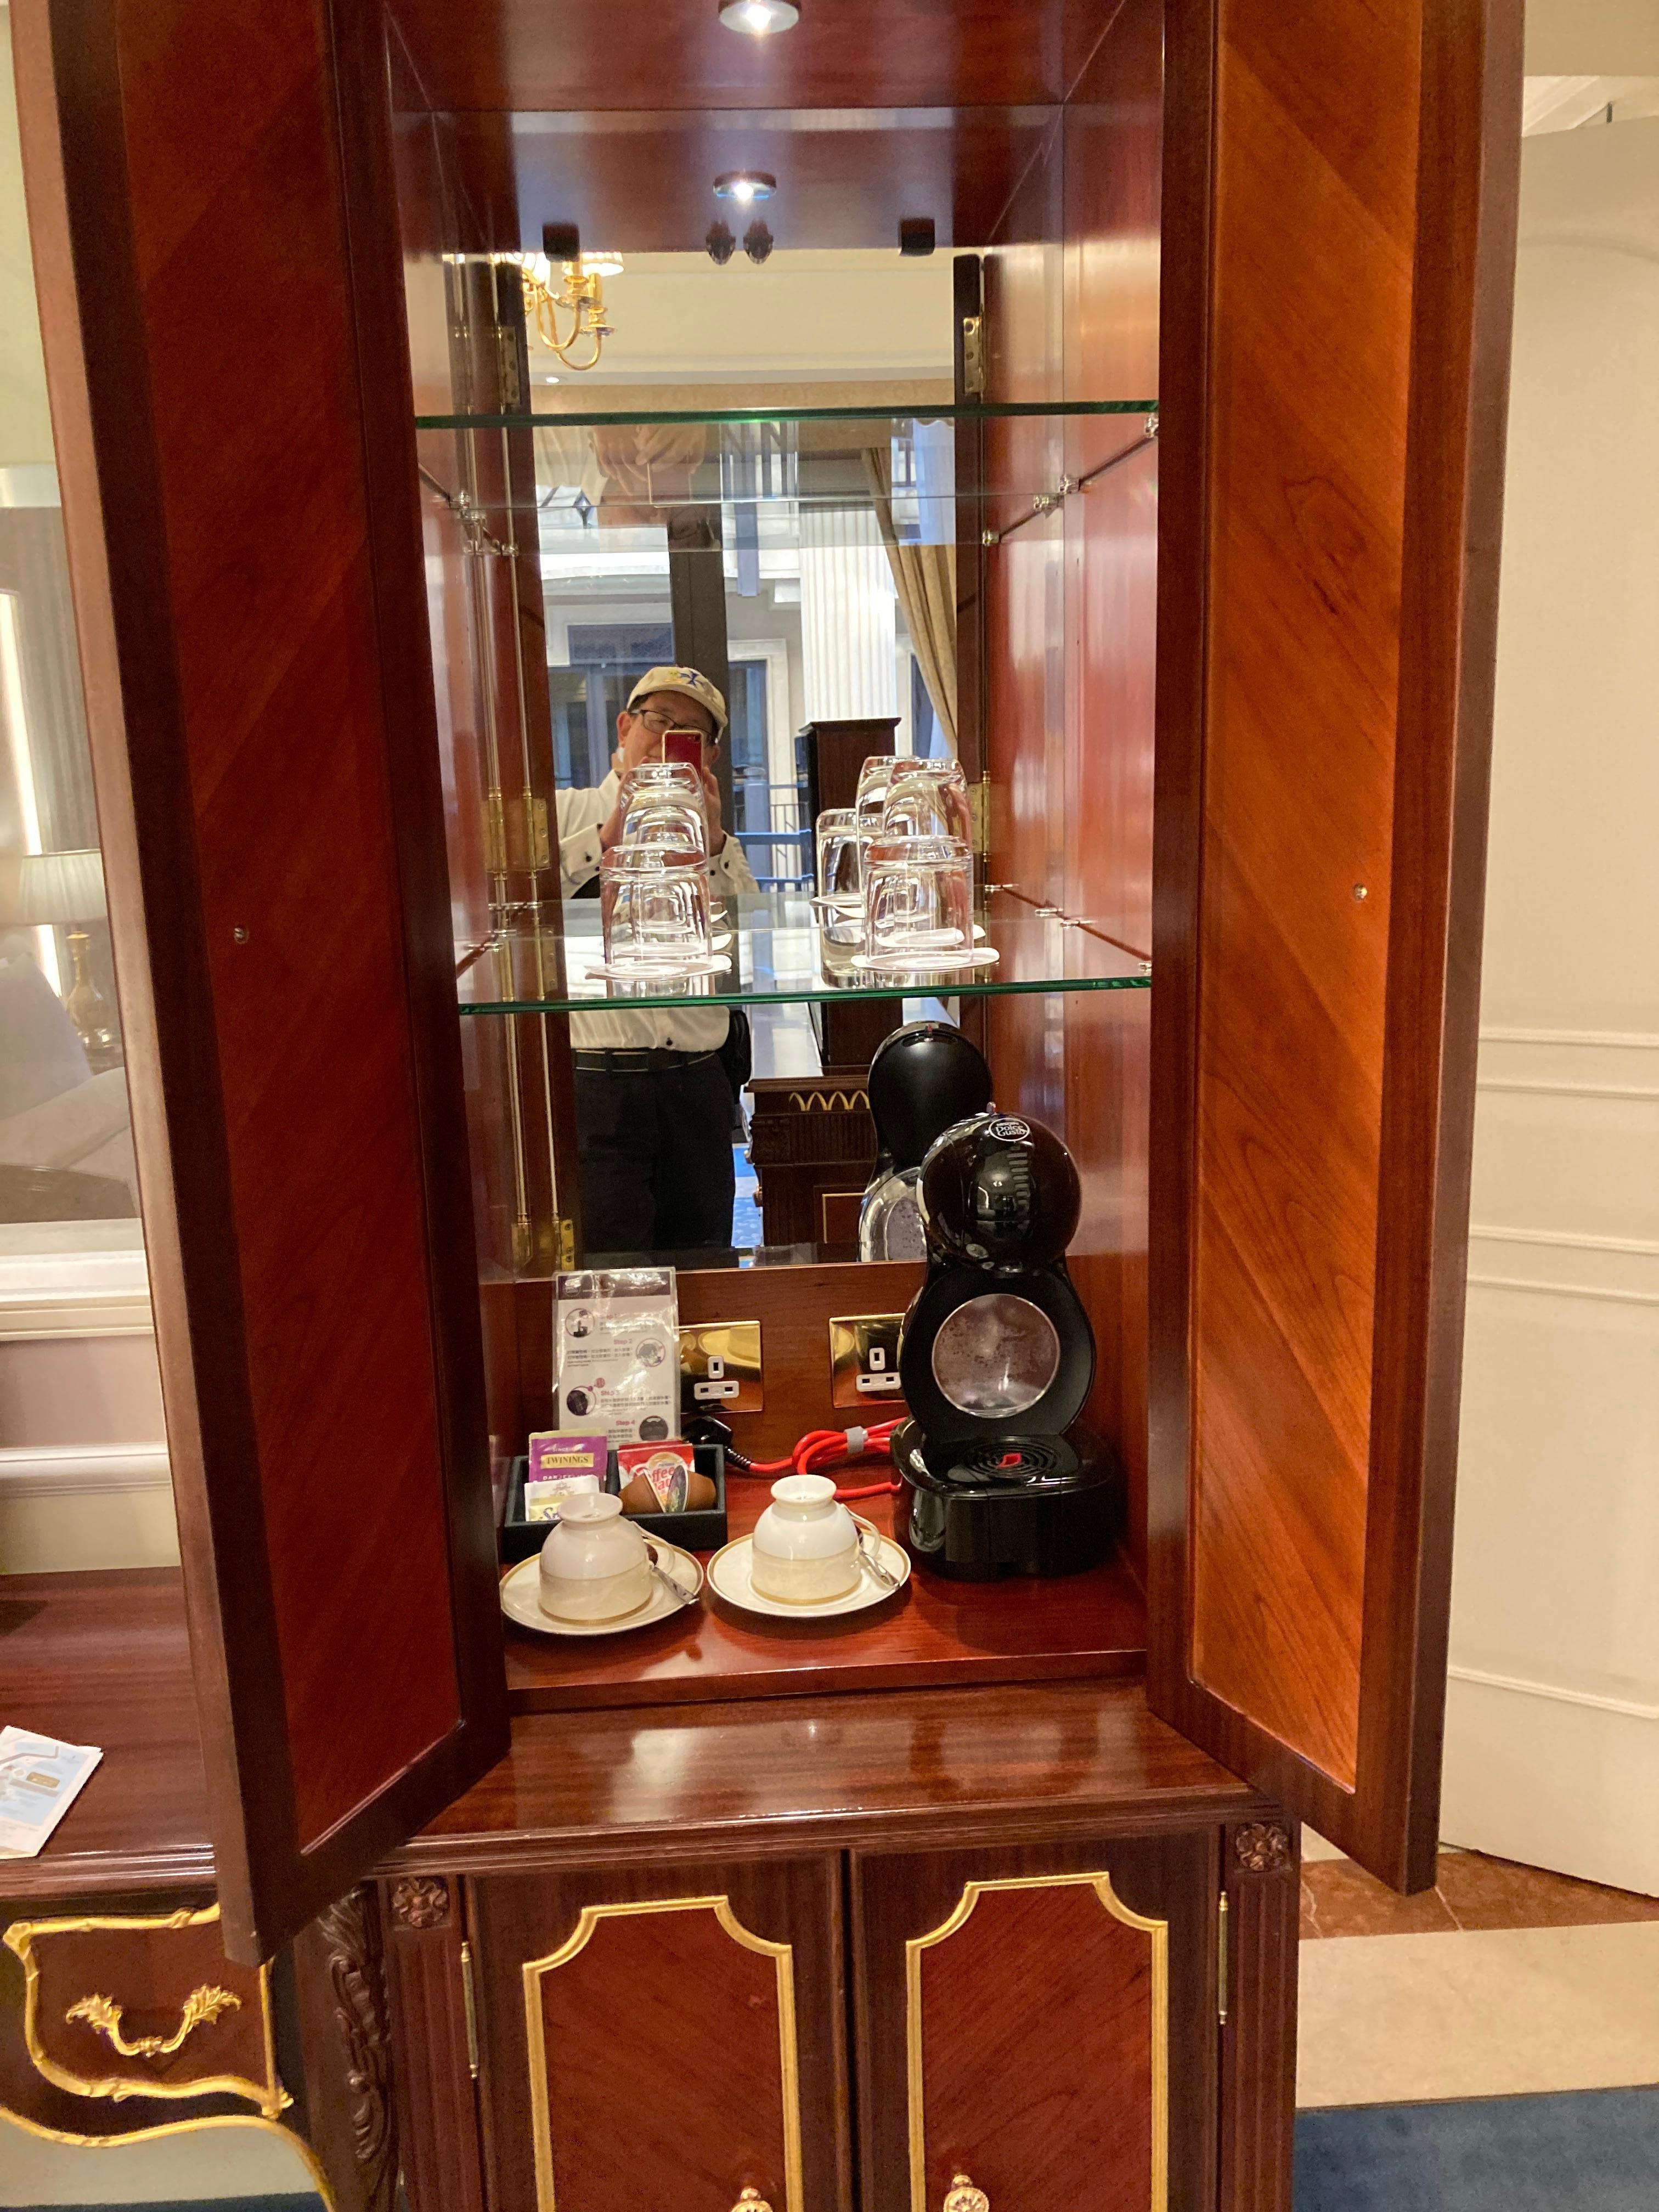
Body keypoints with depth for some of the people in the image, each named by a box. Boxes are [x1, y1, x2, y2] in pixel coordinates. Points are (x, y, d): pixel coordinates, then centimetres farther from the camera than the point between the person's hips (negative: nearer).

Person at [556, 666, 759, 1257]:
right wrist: (611, 833, -9)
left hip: (698, 1086, 4)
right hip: (595, 1084, -4)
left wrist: (713, 841, -5)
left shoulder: (714, 842, 17)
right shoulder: (564, 812, 7)